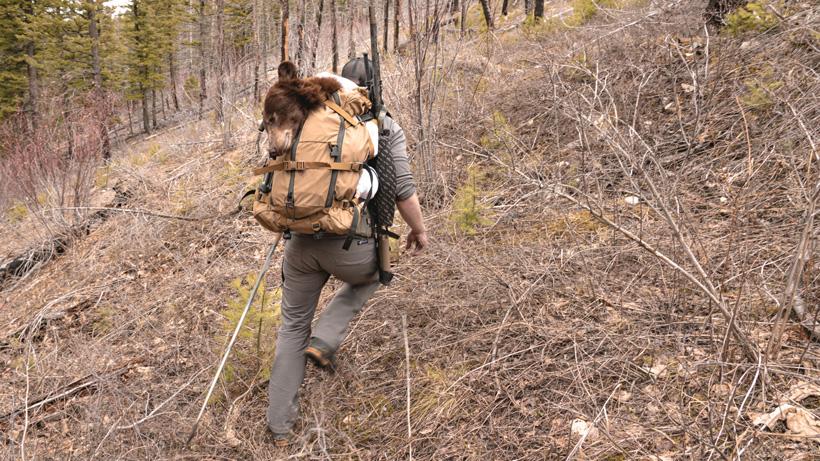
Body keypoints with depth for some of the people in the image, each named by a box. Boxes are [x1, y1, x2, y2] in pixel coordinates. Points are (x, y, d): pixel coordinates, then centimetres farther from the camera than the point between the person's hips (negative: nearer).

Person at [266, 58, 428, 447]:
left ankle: (280, 424, 27)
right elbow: (403, 190, -6)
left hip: (302, 240, 3)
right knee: (370, 275, 36)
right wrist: (419, 229, 12)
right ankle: (324, 340, 15)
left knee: (293, 325, 23)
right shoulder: (387, 128, 0)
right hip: (351, 246, -3)